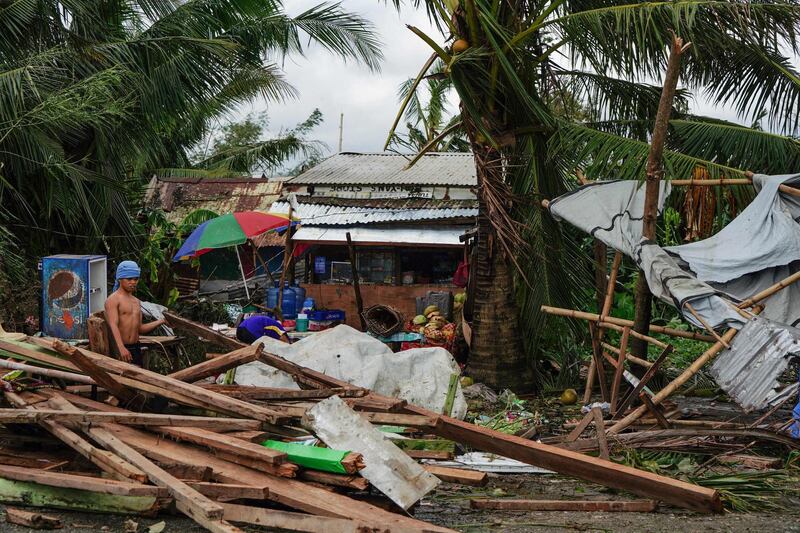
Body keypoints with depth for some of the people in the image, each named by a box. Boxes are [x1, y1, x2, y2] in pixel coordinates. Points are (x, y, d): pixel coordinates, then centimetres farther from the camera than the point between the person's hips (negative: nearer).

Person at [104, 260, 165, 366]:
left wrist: (161, 322, 10)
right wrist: (121, 348, -34)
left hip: (135, 347, 7)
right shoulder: (113, 300, -7)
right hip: (118, 348, -7)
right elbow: (113, 326, -20)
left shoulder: (136, 301, 18)